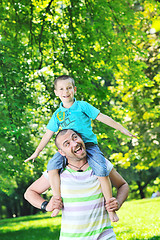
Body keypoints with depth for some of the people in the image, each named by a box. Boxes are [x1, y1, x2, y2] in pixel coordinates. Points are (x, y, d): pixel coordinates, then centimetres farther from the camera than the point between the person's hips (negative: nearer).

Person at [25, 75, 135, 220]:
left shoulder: (82, 106, 3)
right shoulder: (58, 114, 12)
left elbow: (102, 117, 4)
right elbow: (48, 134, 19)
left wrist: (121, 128, 2)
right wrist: (37, 152, 20)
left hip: (89, 145, -3)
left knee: (101, 171, -24)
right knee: (52, 165, -21)